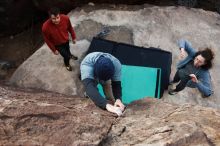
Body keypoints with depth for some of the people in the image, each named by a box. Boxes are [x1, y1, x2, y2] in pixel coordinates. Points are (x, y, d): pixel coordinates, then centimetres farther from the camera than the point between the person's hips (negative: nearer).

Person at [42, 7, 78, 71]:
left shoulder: (65, 18, -31)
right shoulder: (46, 27, -38)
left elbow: (70, 28, -9)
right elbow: (47, 40, -19)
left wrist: (73, 37, 4)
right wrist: (54, 50, -9)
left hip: (66, 40, 3)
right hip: (57, 44, -3)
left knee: (67, 50, 32)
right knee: (66, 56, 11)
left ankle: (70, 55, 70)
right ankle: (67, 64, 48)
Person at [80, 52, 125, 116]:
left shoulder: (116, 64, -37)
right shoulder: (86, 63, -47)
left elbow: (116, 84, -37)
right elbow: (89, 87, -61)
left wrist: (118, 99, -58)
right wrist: (107, 105, -74)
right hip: (88, 76, -1)